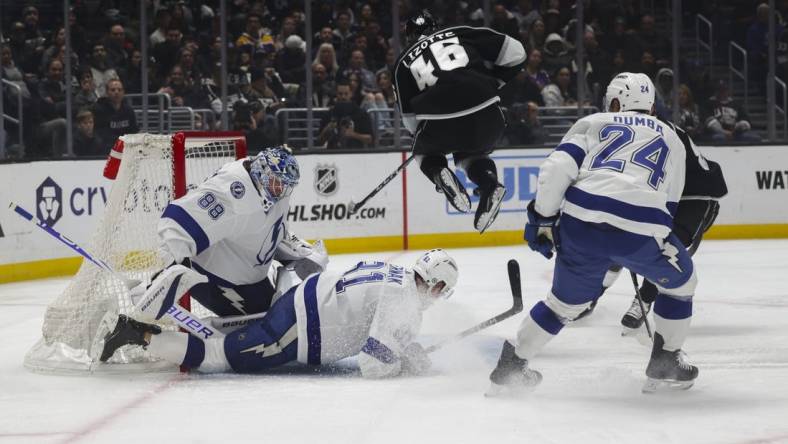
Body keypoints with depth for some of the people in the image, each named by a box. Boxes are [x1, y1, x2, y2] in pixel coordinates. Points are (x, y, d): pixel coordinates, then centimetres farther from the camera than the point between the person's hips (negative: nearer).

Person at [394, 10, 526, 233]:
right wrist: (494, 82, 28)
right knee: (472, 152, 32)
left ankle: (439, 173, 0)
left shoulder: (404, 62, 22)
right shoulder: (459, 33, 19)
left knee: (425, 150, 31)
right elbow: (513, 52, 15)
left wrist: (421, 136, 41)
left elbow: (409, 116, 24)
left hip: (439, 120, -1)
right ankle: (489, 183, 3)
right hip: (486, 113, 1)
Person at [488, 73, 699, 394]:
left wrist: (542, 218, 13)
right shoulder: (672, 139, 29)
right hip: (642, 230, -1)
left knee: (567, 301, 24)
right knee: (679, 282, 28)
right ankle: (665, 366, 29)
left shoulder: (593, 123, 24)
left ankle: (509, 366, 28)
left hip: (581, 222, 1)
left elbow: (558, 167, 6)